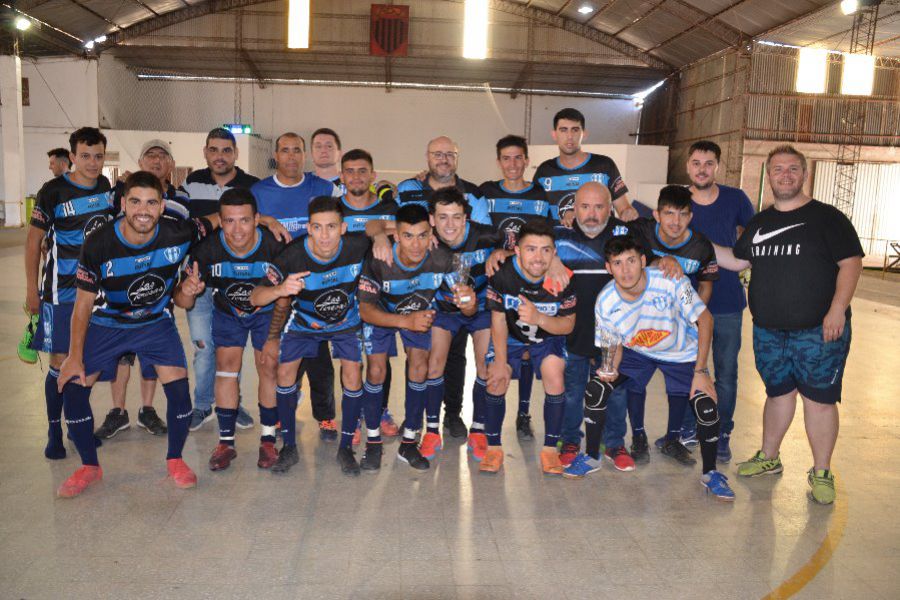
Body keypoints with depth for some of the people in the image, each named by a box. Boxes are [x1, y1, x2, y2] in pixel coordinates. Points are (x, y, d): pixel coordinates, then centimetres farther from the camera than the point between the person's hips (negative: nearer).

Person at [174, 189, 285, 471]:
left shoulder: (275, 247, -33)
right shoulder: (207, 250, -29)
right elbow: (182, 302, -21)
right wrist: (186, 292, -44)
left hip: (266, 312, -1)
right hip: (227, 312, 1)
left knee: (269, 368, -7)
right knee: (226, 366, -5)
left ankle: (268, 440, 9)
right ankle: (226, 442, 8)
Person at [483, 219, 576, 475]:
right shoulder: (502, 274, -27)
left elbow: (568, 325, -18)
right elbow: (498, 321, -15)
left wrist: (539, 319, -39)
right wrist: (500, 362, -13)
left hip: (549, 336, 0)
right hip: (510, 335, 0)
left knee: (555, 382, -17)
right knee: (496, 382, -13)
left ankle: (550, 448, 2)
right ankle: (493, 446, 7)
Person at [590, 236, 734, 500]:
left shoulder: (671, 282, -31)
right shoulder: (605, 303, -23)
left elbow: (705, 319, -19)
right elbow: (615, 345, -6)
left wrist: (700, 371, -21)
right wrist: (612, 369, -29)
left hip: (681, 352, -1)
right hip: (636, 351, 2)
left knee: (707, 409, -17)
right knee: (595, 392, -15)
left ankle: (710, 473, 11)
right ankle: (591, 457, 9)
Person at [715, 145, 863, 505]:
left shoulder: (827, 218, -3)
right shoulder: (759, 222, 14)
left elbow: (851, 262, -8)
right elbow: (737, 261, 18)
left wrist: (837, 309, -17)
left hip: (818, 331, -5)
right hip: (768, 331, 5)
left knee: (819, 399, -1)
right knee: (778, 393, 16)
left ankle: (821, 473, 13)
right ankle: (768, 458, 31)